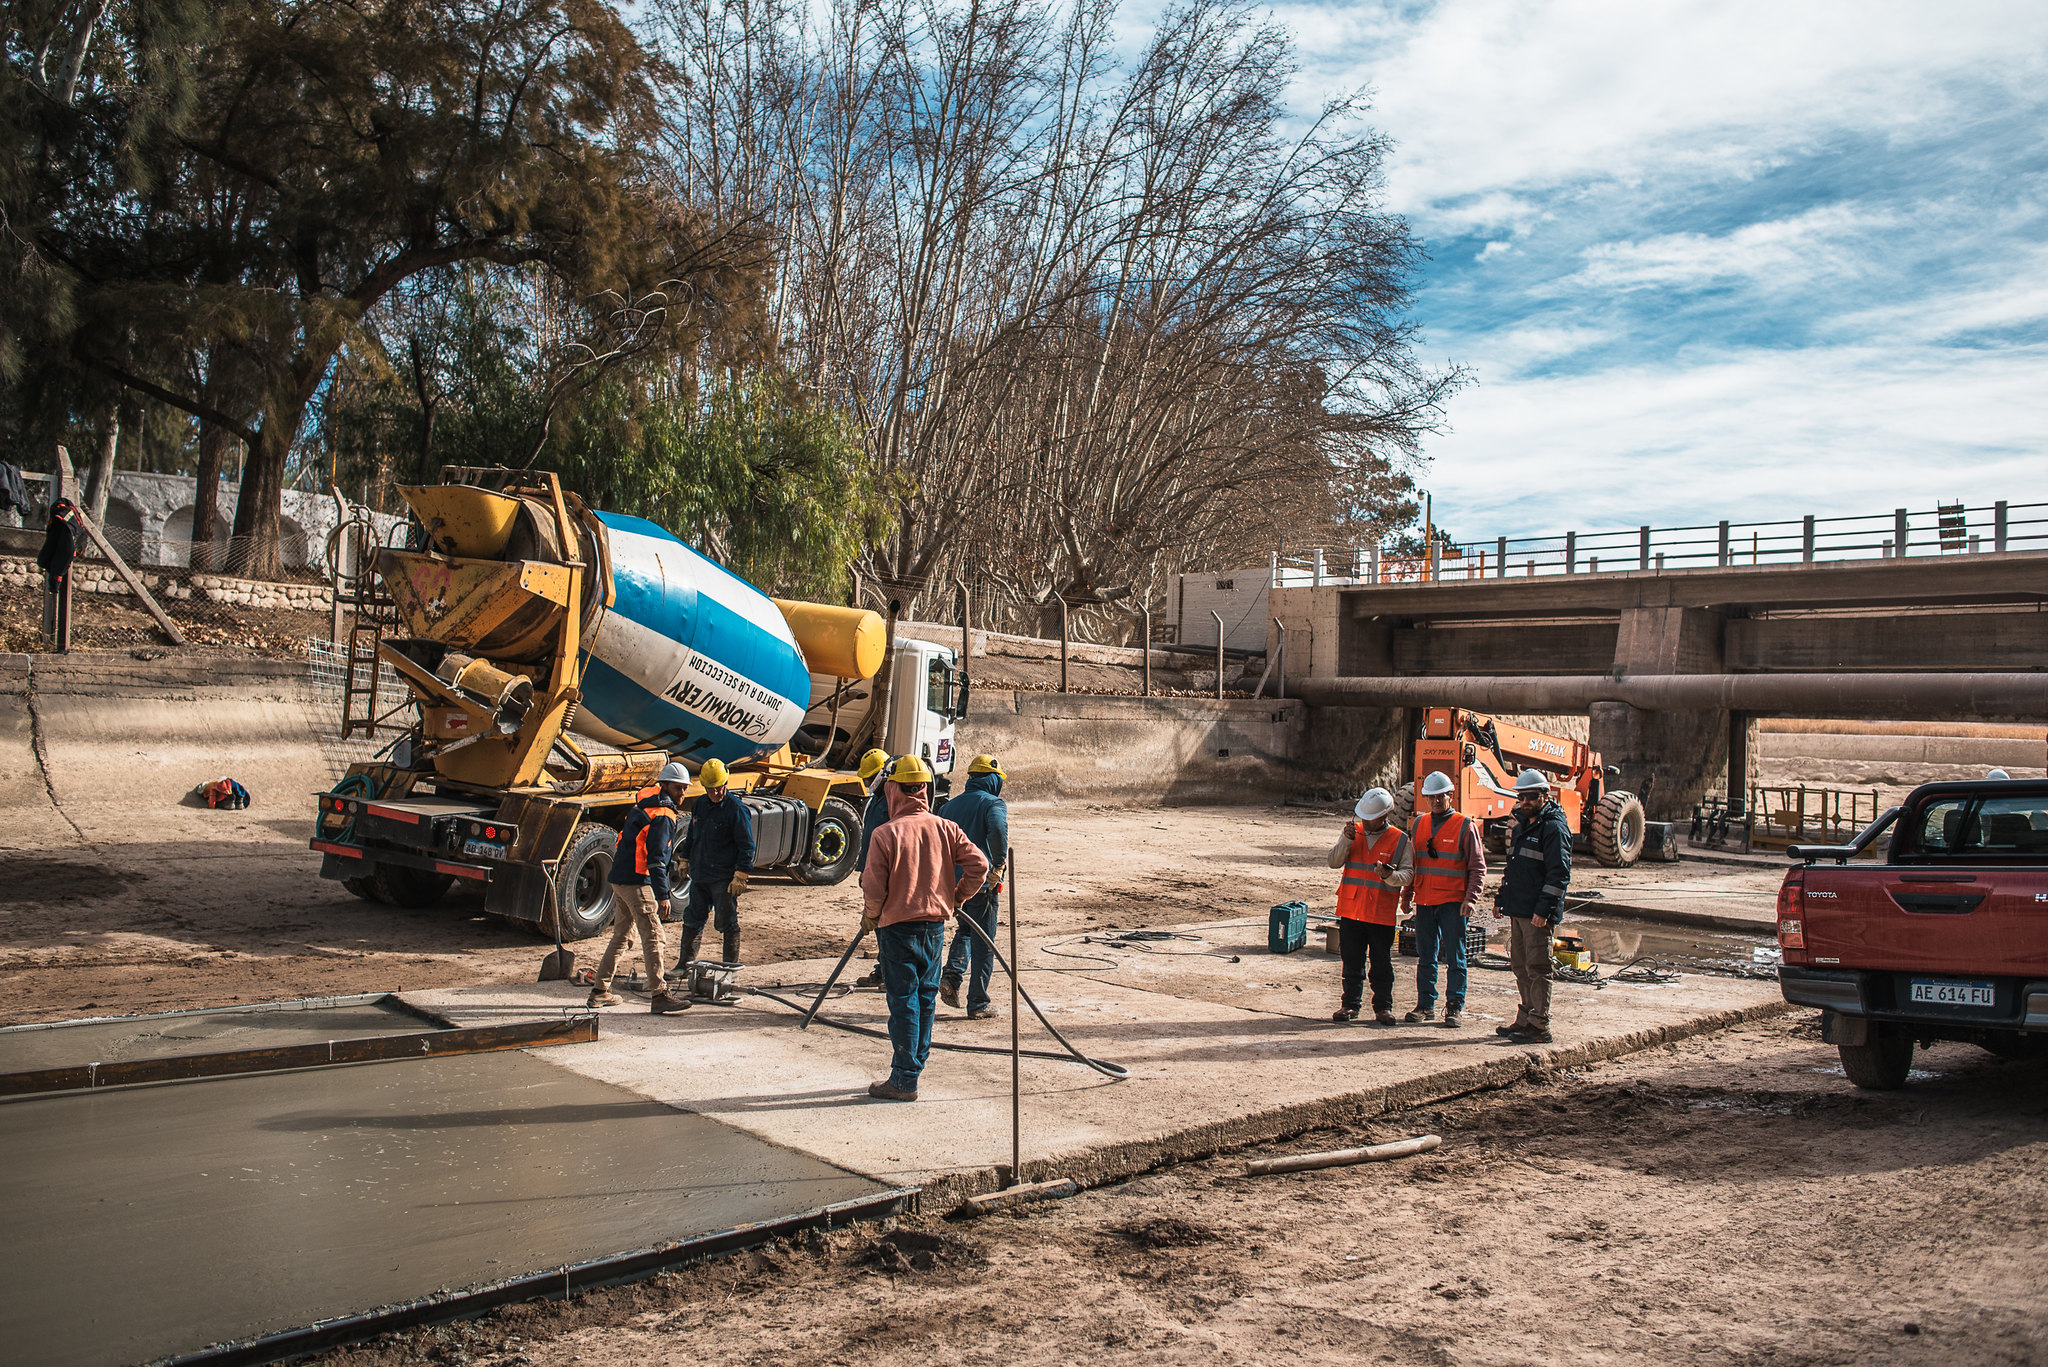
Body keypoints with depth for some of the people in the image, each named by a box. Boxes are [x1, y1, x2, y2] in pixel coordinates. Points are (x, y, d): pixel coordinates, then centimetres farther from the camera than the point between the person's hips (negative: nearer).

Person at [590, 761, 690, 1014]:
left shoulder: (641, 806, 17)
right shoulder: (662, 817, -13)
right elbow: (656, 859, -21)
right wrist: (662, 895, -23)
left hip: (619, 879, 10)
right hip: (636, 882, -10)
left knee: (620, 935, 18)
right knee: (653, 937, -8)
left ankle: (599, 991, 22)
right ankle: (659, 996, -10)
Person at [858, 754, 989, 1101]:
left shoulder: (885, 834, -14)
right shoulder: (945, 829, -1)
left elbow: (873, 888, -13)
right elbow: (978, 865, -3)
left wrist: (871, 918, 6)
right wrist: (957, 898, 10)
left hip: (897, 926, -4)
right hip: (935, 926, 4)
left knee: (903, 1001, 0)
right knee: (925, 997, 16)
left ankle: (904, 1080, 4)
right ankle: (916, 1062, 27)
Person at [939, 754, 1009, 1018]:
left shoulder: (949, 806, 12)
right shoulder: (993, 803, -7)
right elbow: (998, 829, -29)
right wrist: (998, 865, -20)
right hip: (982, 883, -6)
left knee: (965, 931, 27)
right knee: (984, 944, 5)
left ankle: (952, 976, 5)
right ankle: (978, 1004, 9)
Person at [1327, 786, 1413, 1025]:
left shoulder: (1400, 840, 0)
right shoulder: (1353, 832, 7)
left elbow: (1408, 874, -3)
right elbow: (1334, 862, 1)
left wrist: (1391, 876, -24)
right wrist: (1347, 840, -14)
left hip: (1382, 913, -2)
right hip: (1350, 909, 2)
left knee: (1382, 964, 3)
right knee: (1352, 961, 9)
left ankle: (1383, 1007, 16)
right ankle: (1350, 1005, 19)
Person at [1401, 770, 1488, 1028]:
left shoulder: (1465, 826, -4)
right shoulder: (1420, 824, 11)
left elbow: (1478, 868, -4)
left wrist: (1471, 899, -14)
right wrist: (1407, 895, 13)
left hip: (1453, 903, -4)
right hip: (1425, 901, 5)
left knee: (1454, 957, 0)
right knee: (1425, 957, 9)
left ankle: (1455, 1007, 8)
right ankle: (1425, 1005, 17)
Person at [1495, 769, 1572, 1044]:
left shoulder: (1553, 827, -11)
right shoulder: (1521, 825, 17)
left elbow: (1559, 873, -17)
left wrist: (1544, 908, -21)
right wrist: (1501, 898, 19)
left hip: (1538, 913, -9)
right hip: (1517, 909, 9)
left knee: (1537, 968, -5)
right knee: (1520, 965, 13)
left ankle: (1540, 1027, -1)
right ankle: (1526, 1019, 22)